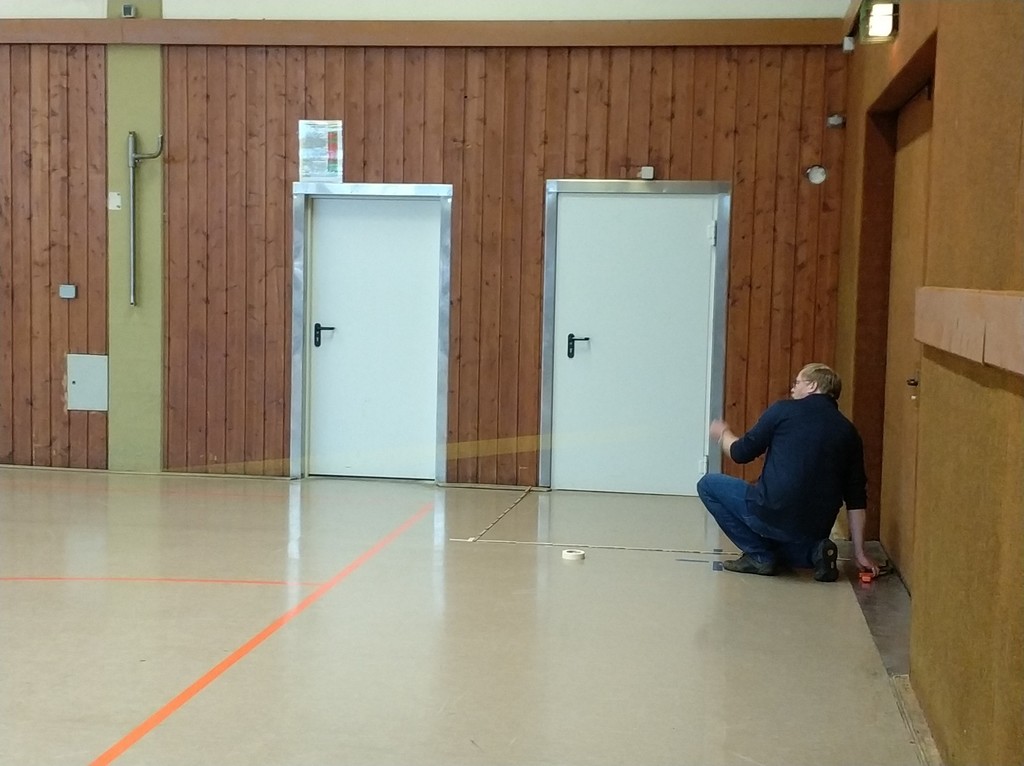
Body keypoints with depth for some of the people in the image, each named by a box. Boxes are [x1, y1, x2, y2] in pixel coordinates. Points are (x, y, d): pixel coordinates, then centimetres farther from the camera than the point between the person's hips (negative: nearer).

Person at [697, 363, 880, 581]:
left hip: (773, 513, -6)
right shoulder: (848, 431, 11)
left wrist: (723, 433, 26)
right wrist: (859, 553, 14)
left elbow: (741, 453, 3)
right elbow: (856, 499, 10)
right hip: (817, 529, 6)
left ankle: (759, 555, 8)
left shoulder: (785, 410, -1)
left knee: (708, 484, 15)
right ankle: (814, 551, 7)